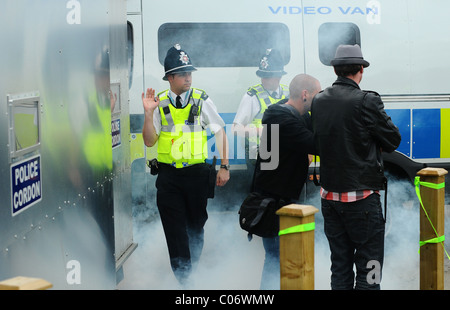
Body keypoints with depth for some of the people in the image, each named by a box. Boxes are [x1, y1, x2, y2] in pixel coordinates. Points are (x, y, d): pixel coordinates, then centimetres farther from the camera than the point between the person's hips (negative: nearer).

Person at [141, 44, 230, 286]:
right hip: (169, 176, 0)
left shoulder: (201, 100, -1)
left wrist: (224, 166, 0)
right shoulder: (160, 103, 2)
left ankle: (193, 270, 29)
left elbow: (220, 133, 5)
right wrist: (148, 114, -14)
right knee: (175, 230, -2)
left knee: (196, 226, 10)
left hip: (197, 173, 0)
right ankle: (182, 279, 5)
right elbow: (149, 141, 0)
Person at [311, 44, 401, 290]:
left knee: (339, 267, 14)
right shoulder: (367, 102, -16)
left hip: (329, 197, 6)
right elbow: (393, 141, -8)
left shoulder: (318, 101, 2)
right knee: (368, 269, 2)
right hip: (362, 198, -6)